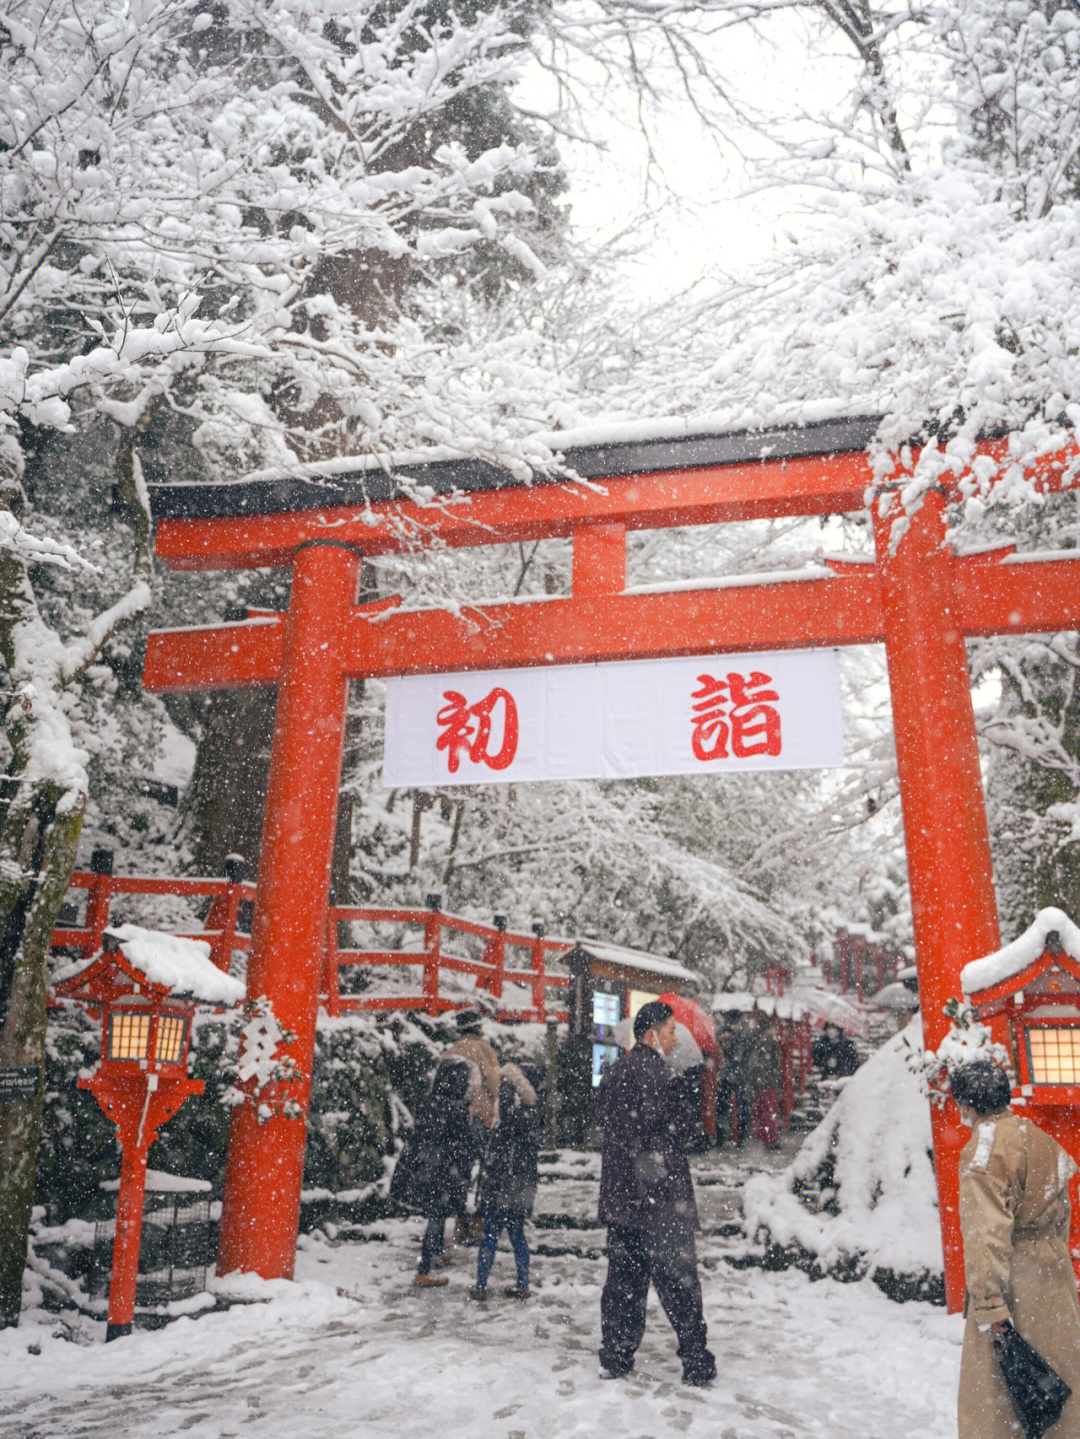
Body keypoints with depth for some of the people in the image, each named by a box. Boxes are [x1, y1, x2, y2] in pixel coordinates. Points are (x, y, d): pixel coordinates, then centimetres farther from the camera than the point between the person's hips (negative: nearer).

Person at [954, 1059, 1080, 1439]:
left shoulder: (983, 1150, -17)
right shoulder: (1040, 1138, 6)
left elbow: (986, 1234, -23)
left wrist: (989, 1305, -23)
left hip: (1014, 1281, -8)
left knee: (994, 1386, 3)